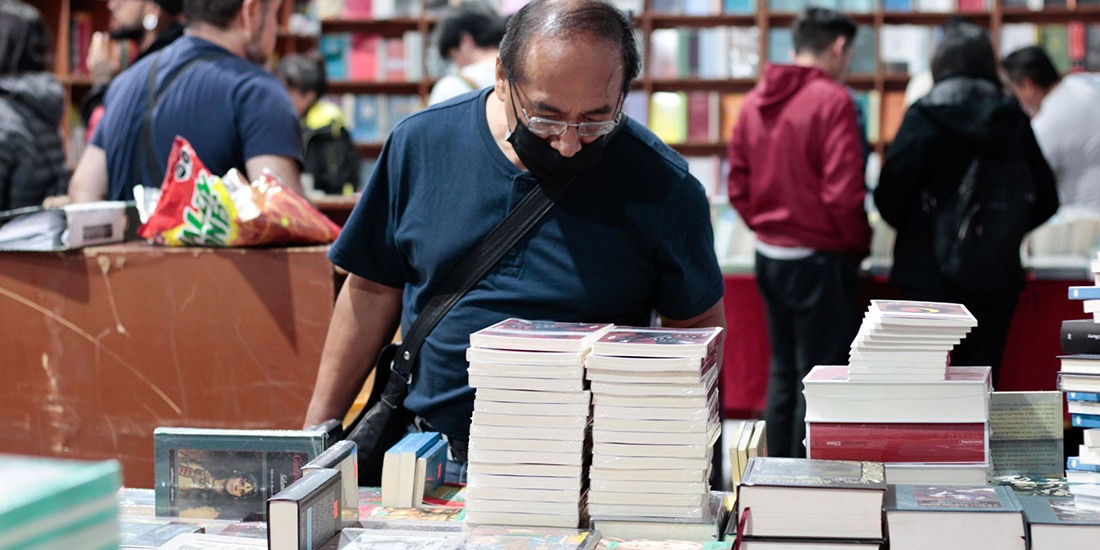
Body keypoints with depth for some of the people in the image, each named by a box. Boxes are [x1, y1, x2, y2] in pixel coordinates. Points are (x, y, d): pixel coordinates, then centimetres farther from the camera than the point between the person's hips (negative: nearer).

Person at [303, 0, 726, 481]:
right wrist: (318, 431, 11)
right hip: (431, 460, 1)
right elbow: (373, 291, 11)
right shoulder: (421, 145, 1)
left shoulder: (662, 188, -5)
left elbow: (699, 324, 7)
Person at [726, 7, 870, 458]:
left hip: (769, 254, 7)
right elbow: (842, 193, -18)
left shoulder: (756, 100, 6)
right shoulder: (831, 100, -15)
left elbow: (738, 185, 9)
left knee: (782, 371, 17)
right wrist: (858, 245, -3)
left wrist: (767, 228, 15)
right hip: (819, 260, -7)